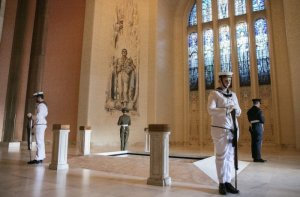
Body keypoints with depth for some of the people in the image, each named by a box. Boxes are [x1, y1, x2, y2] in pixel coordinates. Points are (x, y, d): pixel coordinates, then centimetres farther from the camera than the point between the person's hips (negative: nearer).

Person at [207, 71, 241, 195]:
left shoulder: (233, 94, 15)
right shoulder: (214, 94, -3)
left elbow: (238, 112, 14)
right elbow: (210, 110, -16)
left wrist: (235, 109, -9)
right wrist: (226, 110, -27)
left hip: (232, 129, 6)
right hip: (219, 129, -6)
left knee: (230, 156, 7)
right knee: (221, 156, -1)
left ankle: (228, 182, 14)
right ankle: (222, 183, 8)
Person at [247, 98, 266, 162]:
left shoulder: (249, 111, 12)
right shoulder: (259, 110, -9)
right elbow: (262, 120, -7)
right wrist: (262, 125, 11)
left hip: (252, 127, 7)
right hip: (258, 127, -7)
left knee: (254, 142, 8)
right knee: (258, 142, -6)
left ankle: (254, 157, 13)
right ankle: (258, 158, -6)